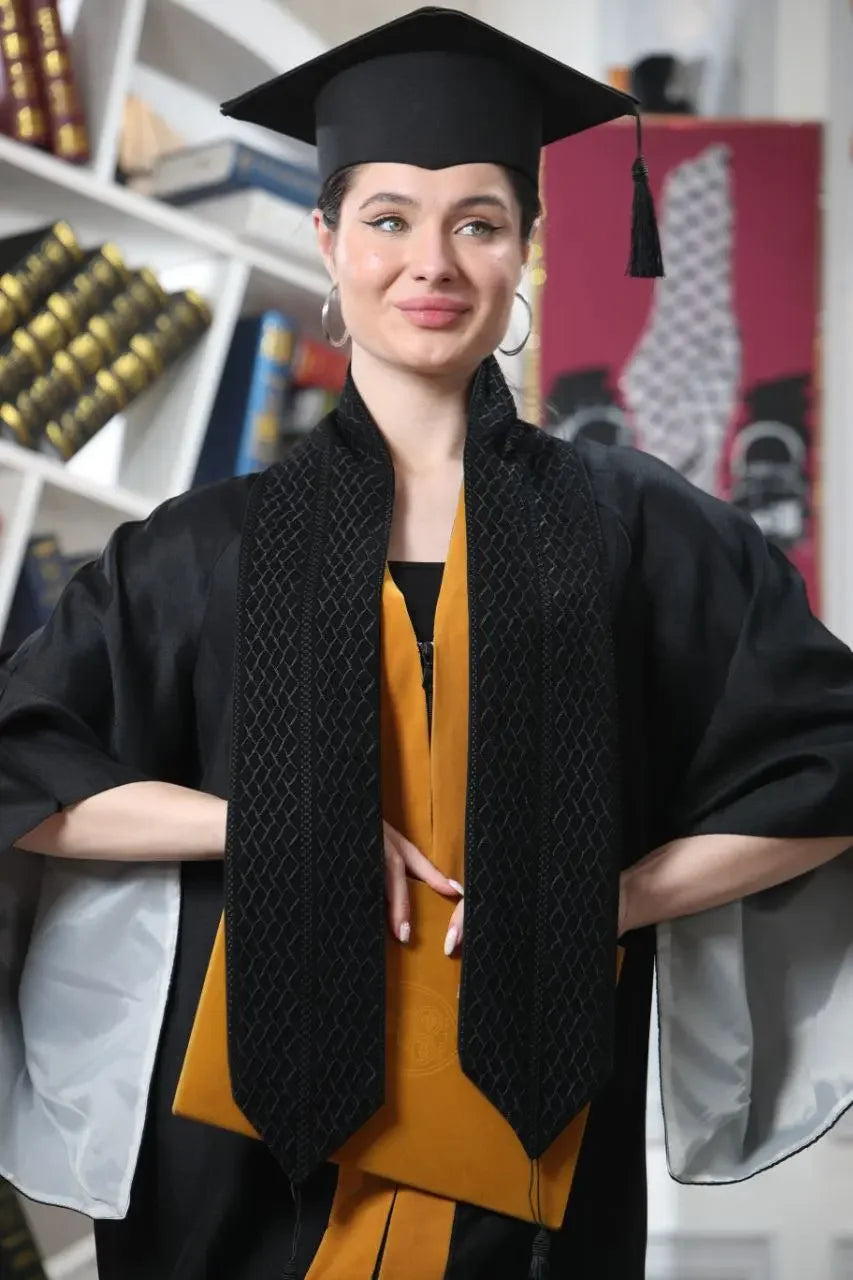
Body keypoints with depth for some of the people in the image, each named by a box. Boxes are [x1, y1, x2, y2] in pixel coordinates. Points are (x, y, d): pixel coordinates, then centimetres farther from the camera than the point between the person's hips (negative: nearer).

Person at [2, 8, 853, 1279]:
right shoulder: (213, 549, 2)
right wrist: (273, 822, -12)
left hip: (528, 1161, 0)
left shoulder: (632, 528, 0)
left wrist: (603, 895, -10)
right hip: (256, 1156, 1)